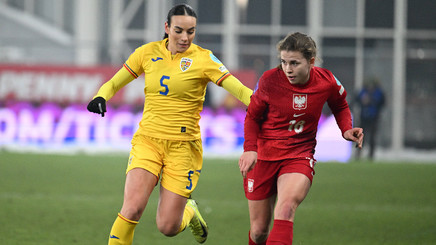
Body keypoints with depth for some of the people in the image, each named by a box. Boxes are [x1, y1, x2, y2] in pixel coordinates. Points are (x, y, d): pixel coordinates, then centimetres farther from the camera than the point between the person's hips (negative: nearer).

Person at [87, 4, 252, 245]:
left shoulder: (203, 58, -5)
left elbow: (239, 89, -13)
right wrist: (101, 97, -8)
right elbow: (114, 83, 13)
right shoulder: (148, 52, 3)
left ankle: (189, 211, 33)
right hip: (147, 140, 1)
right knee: (132, 207, -22)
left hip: (184, 146, -1)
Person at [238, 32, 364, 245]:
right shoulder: (270, 80, -13)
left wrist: (346, 129, -5)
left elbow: (340, 107, 14)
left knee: (285, 209, -31)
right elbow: (252, 116, 3)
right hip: (263, 156, 1)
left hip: (299, 156, -1)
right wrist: (250, 149, -13)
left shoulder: (326, 82, -10)